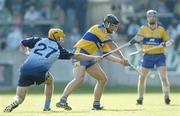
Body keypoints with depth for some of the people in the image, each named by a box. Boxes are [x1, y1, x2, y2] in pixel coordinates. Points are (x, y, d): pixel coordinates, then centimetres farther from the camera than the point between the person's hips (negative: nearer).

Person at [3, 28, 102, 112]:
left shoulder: (38, 40, 18)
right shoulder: (58, 49, 16)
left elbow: (22, 45, 23)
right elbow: (76, 56, 23)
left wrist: (26, 51, 44)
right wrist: (93, 58, 33)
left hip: (25, 70, 1)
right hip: (40, 73, -1)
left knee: (19, 98, 10)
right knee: (50, 80, 34)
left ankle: (15, 102, -26)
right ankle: (47, 107, 33)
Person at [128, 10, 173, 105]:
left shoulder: (161, 29, 2)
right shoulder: (143, 29, 3)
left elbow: (169, 41, 2)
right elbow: (137, 40, 1)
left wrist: (165, 43, -20)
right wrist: (138, 48, -19)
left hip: (159, 56, -1)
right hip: (147, 56, 1)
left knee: (163, 77, -12)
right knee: (142, 77, 0)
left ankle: (166, 97, 0)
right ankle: (140, 99, 11)